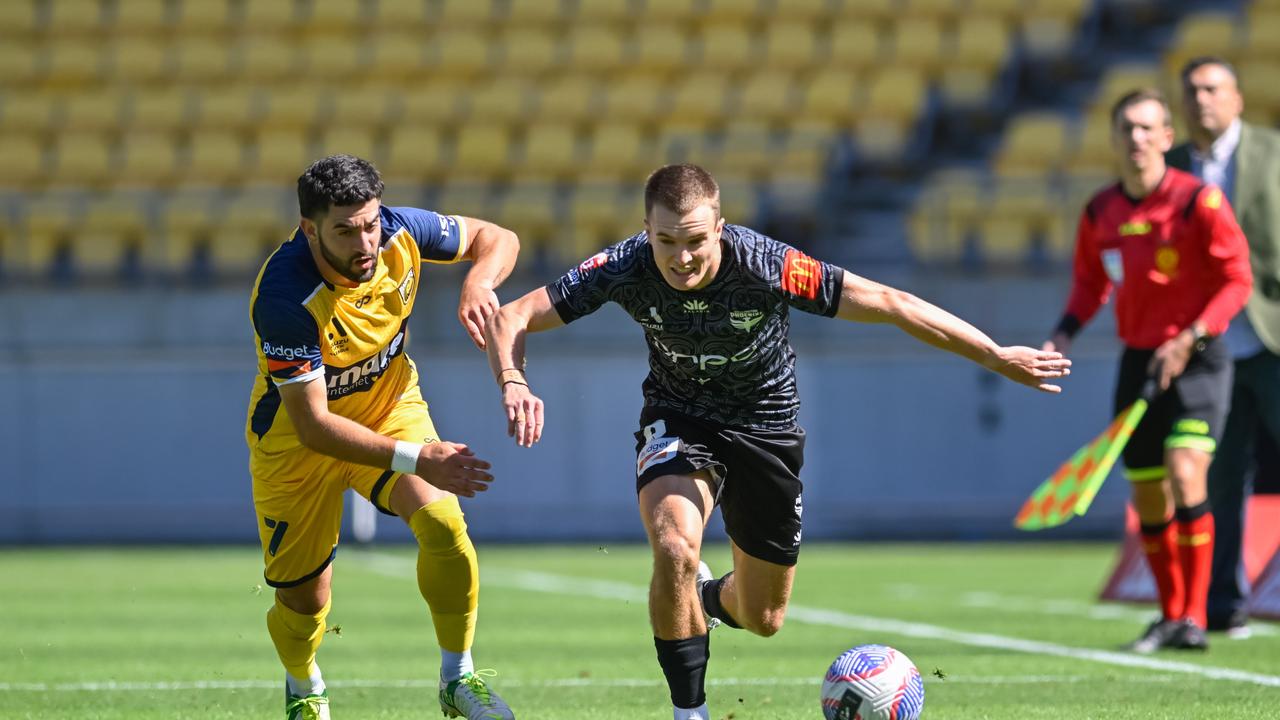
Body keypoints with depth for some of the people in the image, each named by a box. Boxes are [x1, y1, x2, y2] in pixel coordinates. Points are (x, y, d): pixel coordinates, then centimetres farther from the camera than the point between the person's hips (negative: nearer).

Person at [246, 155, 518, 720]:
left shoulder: (399, 233, -22)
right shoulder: (284, 301, -36)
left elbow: (496, 238, -4)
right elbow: (313, 425, -34)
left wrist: (478, 284, -28)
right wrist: (415, 458, -41)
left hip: (391, 404, 3)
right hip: (297, 438, -3)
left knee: (443, 521, -23)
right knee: (302, 602, 4)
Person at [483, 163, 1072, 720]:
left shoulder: (768, 266, -32)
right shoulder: (625, 269, -27)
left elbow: (890, 304, -26)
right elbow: (512, 318, -22)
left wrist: (995, 356, -25)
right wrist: (514, 383, -43)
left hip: (765, 422, 0)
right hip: (678, 418, 0)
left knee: (763, 619, 9)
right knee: (674, 550, -30)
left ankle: (707, 597, 48)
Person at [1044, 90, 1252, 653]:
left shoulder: (1199, 201, -12)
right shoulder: (1099, 213, 4)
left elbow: (1237, 281, -9)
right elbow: (1090, 281, 19)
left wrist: (1189, 340, -19)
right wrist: (1065, 333, 2)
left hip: (1195, 359, -5)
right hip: (1137, 362, 5)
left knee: (1185, 475, -22)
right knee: (1149, 503, 7)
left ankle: (1193, 617, -18)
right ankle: (1171, 617, 24)